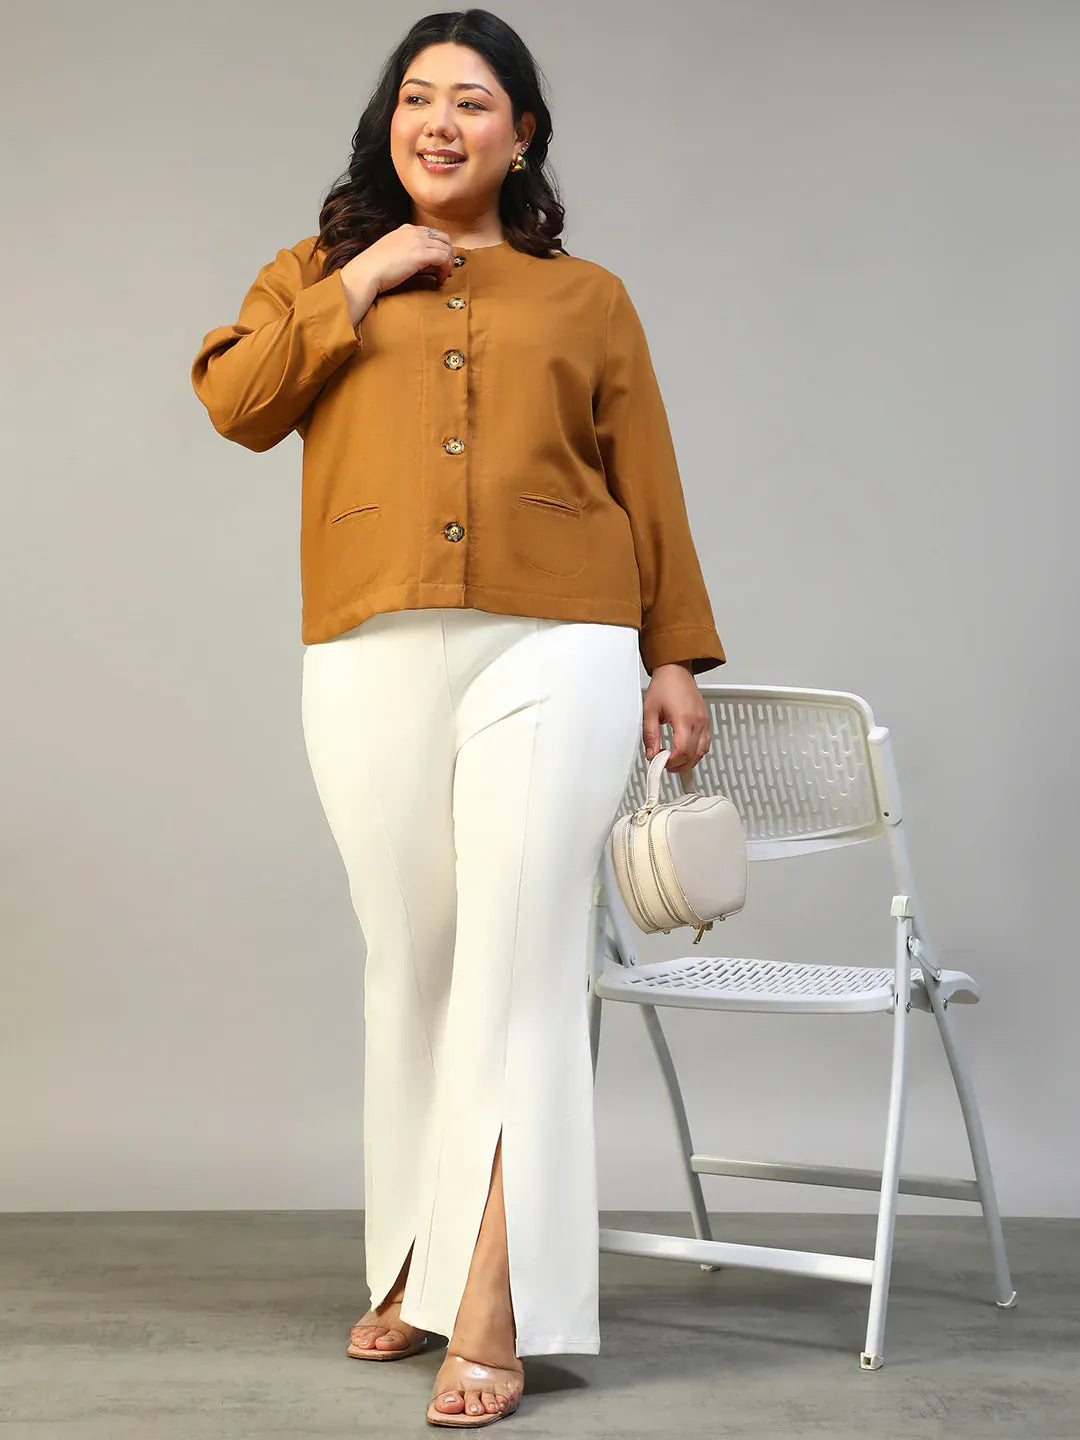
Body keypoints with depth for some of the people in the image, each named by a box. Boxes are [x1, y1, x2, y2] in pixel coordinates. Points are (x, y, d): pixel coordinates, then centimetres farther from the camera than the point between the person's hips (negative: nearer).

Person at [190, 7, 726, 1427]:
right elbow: (233, 399, 4)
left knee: (518, 964, -7)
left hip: (555, 655, -1)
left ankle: (492, 1310, -6)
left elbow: (647, 486, 13)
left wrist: (677, 656, 9)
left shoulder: (587, 297, 15)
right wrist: (357, 284, -1)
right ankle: (411, 1263, 20)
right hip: (373, 660, 2)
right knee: (409, 965, 6)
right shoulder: (322, 271, 19)